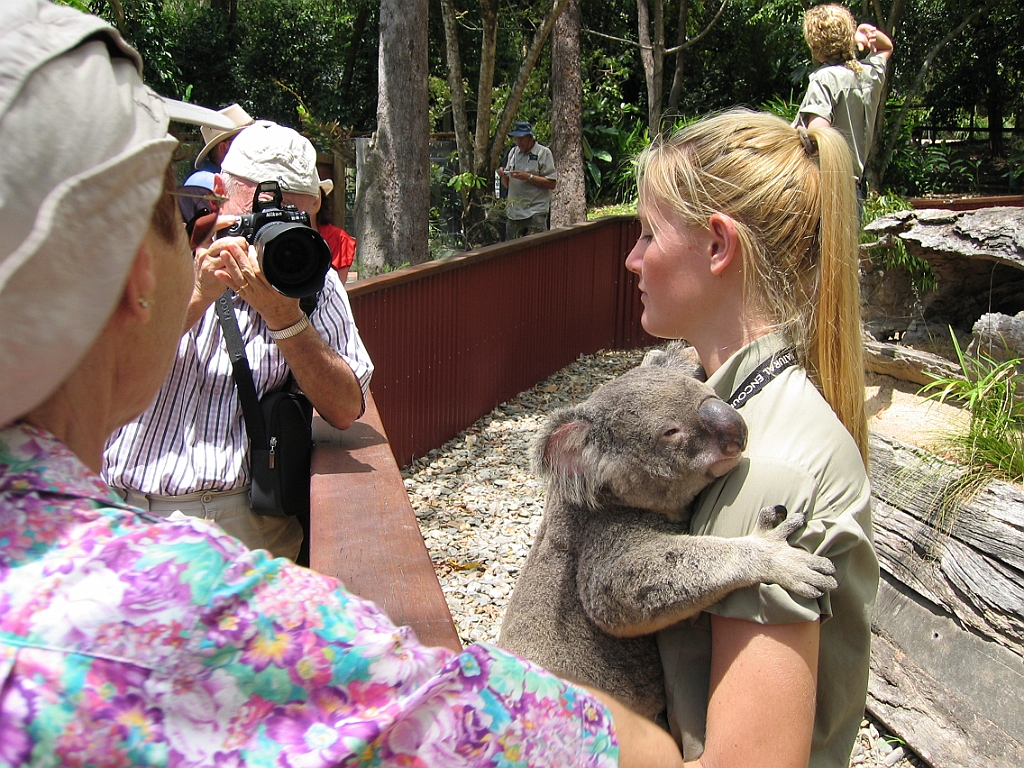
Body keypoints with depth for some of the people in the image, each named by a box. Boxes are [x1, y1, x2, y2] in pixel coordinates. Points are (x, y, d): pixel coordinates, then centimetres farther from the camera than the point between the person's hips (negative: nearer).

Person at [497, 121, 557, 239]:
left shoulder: (543, 153, -2)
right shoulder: (513, 152, 16)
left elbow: (552, 184, -9)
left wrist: (529, 177, -15)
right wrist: (503, 176, -2)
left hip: (535, 213, -6)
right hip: (513, 212, 6)